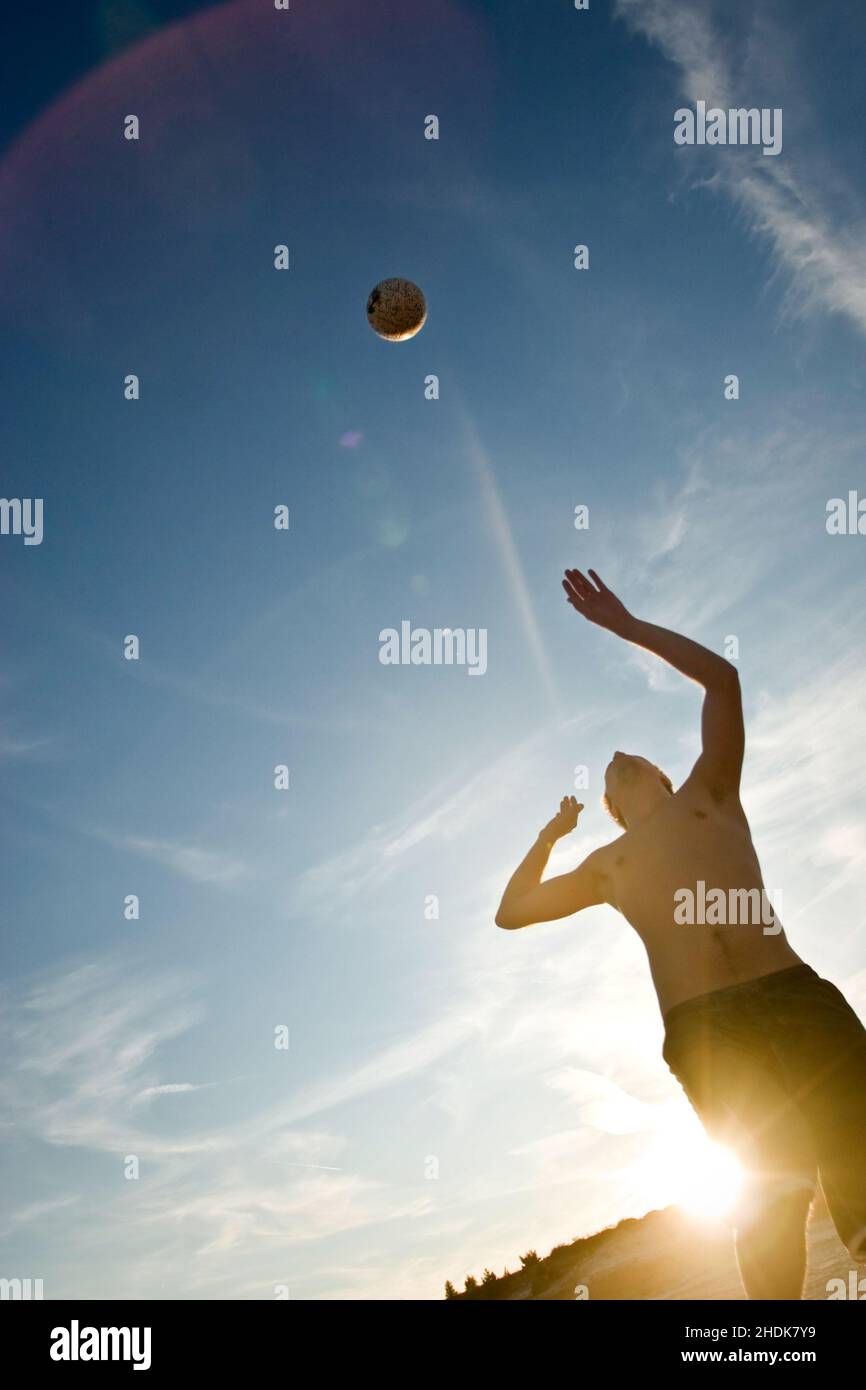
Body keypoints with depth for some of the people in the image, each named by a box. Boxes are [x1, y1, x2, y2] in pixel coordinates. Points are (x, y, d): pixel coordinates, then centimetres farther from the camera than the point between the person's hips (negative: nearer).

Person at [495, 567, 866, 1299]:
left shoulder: (709, 793, 23)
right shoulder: (605, 865, 26)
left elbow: (723, 679, 16)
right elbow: (511, 911, 33)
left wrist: (627, 625, 20)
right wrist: (552, 832, 34)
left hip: (796, 996, 0)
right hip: (704, 1030, 1)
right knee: (774, 1187, -6)